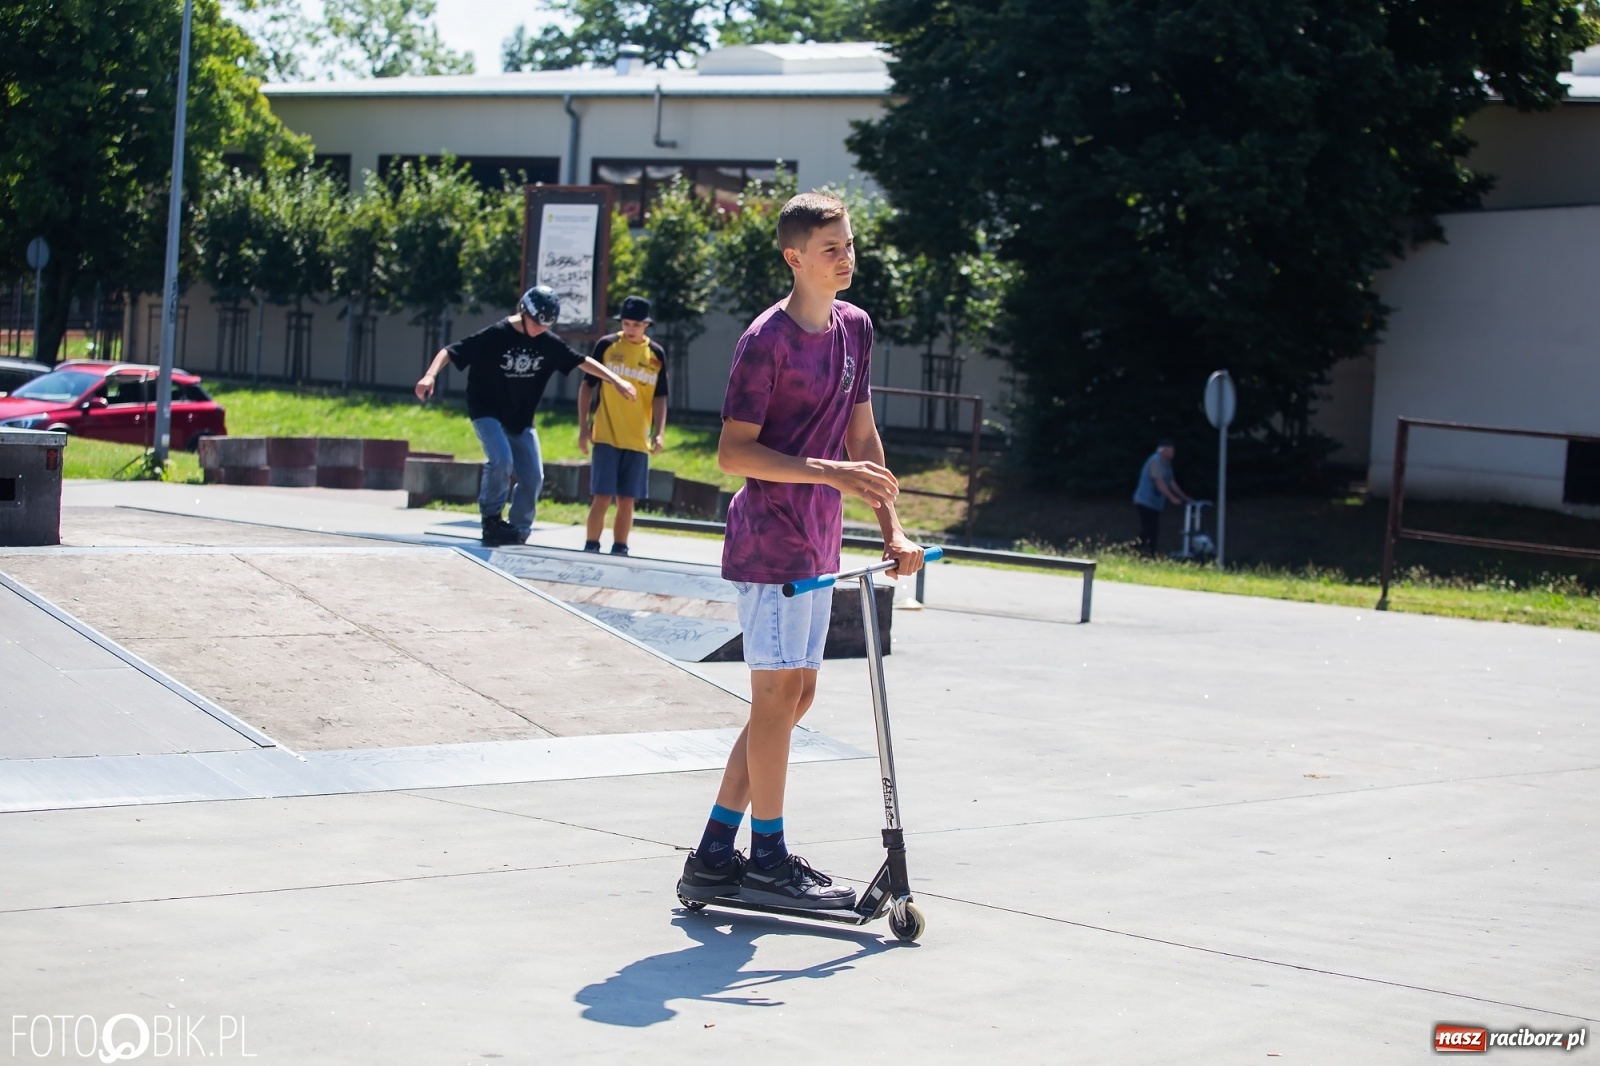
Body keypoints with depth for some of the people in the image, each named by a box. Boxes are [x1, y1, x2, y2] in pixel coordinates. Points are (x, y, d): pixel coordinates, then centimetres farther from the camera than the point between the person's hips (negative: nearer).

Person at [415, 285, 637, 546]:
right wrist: (430, 376, -38)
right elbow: (450, 352, -22)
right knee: (501, 461, -26)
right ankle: (491, 518, -5)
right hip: (487, 412, -5)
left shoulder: (549, 343, -5)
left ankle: (518, 532, 14)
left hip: (521, 419, 5)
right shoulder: (495, 336, -19)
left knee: (533, 477, -1)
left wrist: (616, 380, 2)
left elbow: (582, 362, 6)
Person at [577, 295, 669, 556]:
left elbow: (659, 397, 7)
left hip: (638, 440, 2)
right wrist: (583, 427, -2)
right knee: (603, 497, -6)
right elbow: (587, 386, 3)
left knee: (627, 500, 5)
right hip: (606, 436, -2)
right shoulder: (606, 345, -1)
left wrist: (659, 433, -6)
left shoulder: (656, 355, 5)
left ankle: (619, 549, 14)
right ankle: (591, 547, 2)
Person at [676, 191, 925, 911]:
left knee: (794, 694, 10)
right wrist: (831, 473, -22)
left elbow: (861, 433, 16)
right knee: (778, 691, -4)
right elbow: (733, 452, -15)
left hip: (816, 543, 8)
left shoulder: (855, 327, 10)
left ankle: (714, 855, 17)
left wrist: (891, 529, 9)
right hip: (769, 541, -8)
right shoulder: (767, 340, -14)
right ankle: (768, 859, 7)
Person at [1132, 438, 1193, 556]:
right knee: (1148, 531, -13)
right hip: (1146, 502, -10)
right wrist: (1173, 498, -20)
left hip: (1154, 503, 10)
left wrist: (1185, 498, 21)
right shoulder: (1156, 461, -14)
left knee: (1154, 532, 9)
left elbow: (1171, 482, 21)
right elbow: (1159, 482, -20)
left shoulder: (1165, 463, 16)